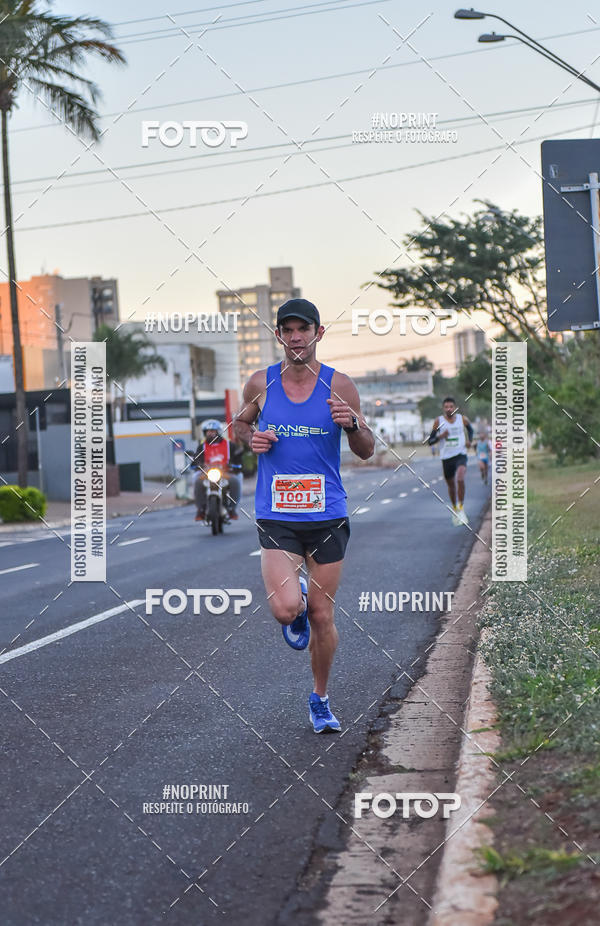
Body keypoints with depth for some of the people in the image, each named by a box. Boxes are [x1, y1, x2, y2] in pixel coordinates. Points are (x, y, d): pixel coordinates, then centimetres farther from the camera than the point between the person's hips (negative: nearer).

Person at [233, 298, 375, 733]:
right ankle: (298, 599, 21)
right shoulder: (260, 383, 0)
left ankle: (320, 699, 30)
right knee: (286, 609, -18)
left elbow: (367, 452, 4)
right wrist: (252, 438, -3)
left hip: (327, 517, 0)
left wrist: (352, 424, -17)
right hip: (276, 517, 0)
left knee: (322, 617, 7)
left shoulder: (339, 386, -3)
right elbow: (240, 422, 19)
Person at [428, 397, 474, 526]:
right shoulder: (439, 421, -4)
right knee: (451, 486, 12)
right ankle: (454, 508, 37)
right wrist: (440, 436, -20)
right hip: (446, 457, 1)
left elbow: (470, 429, 22)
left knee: (460, 479, -26)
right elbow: (430, 441, -1)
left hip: (460, 455, -1)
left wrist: (469, 440, 3)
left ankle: (461, 508, -12)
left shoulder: (462, 419, -1)